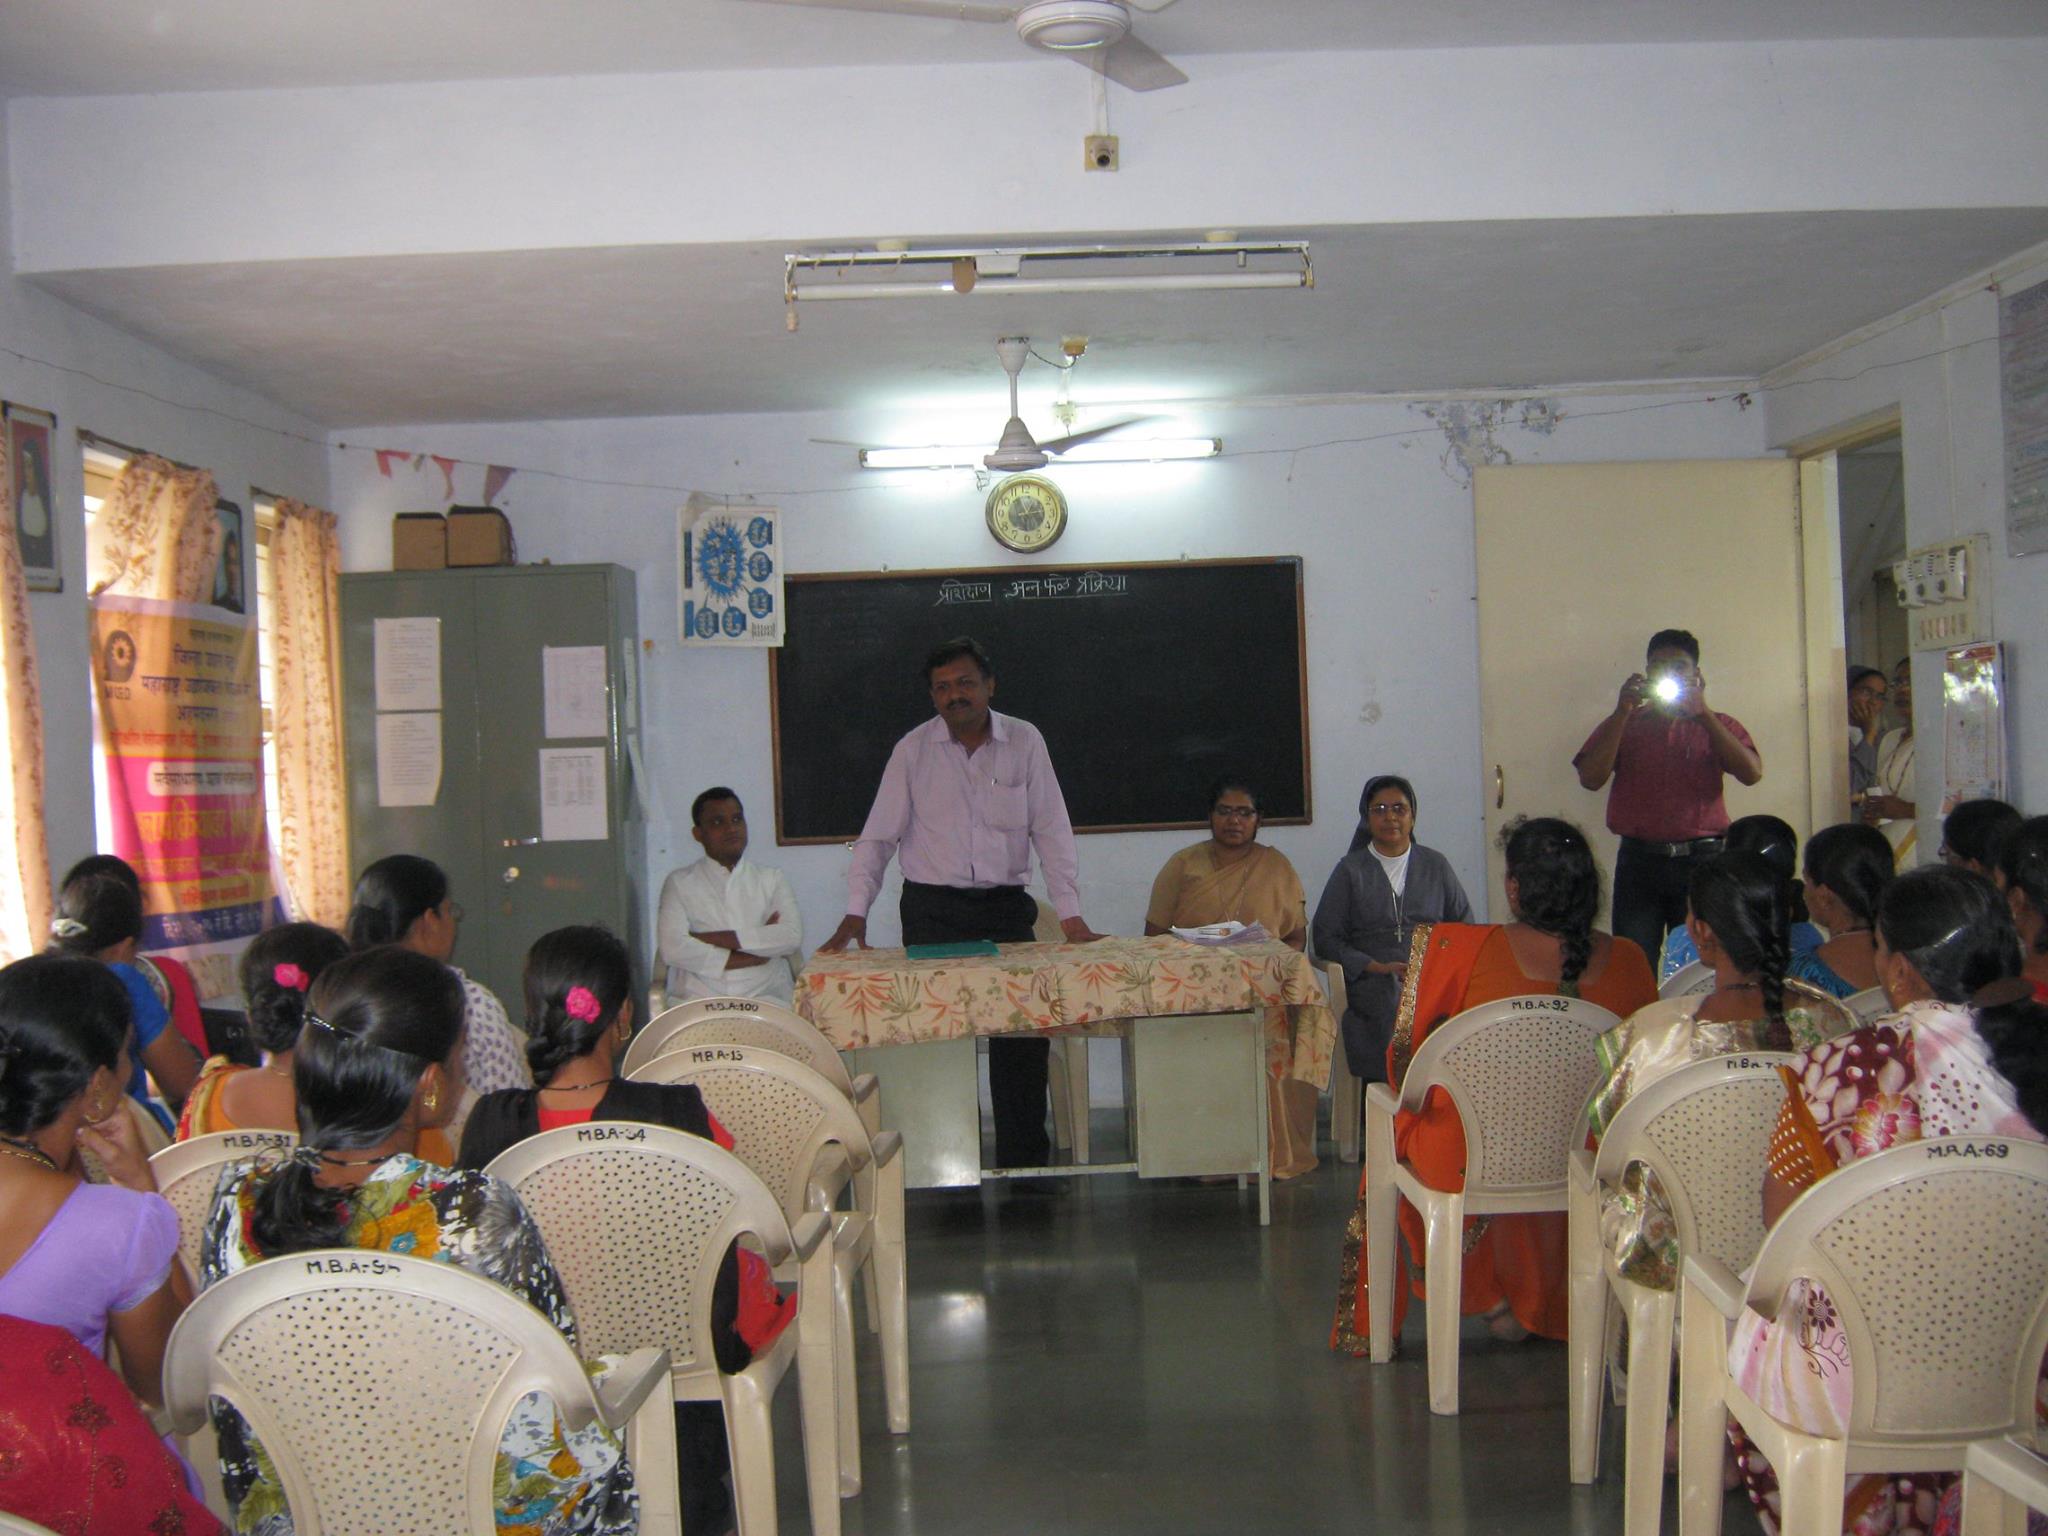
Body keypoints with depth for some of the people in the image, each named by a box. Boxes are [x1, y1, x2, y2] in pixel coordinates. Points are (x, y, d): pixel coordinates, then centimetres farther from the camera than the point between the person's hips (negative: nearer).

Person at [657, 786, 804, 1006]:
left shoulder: (773, 880, 13)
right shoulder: (680, 883, 7)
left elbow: (791, 936, -4)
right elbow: (673, 949, -8)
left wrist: (713, 938, -8)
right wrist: (758, 950, -7)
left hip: (766, 998, 1)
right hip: (698, 999, -1)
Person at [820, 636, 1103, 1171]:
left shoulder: (1024, 742, 1)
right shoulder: (914, 750, 0)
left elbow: (1051, 831, 0)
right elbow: (878, 837, 2)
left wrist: (1070, 913, -8)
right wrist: (855, 914, -10)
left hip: (1006, 906, 1)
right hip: (933, 910, -1)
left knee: (1023, 1036, -4)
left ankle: (1025, 1165, 7)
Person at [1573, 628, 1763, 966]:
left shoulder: (1718, 726, 13)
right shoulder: (1622, 726, 12)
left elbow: (1751, 773, -6)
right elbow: (1590, 779, -4)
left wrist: (1702, 713, -10)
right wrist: (1623, 711, -8)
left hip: (1702, 860, 0)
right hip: (1639, 859, 0)